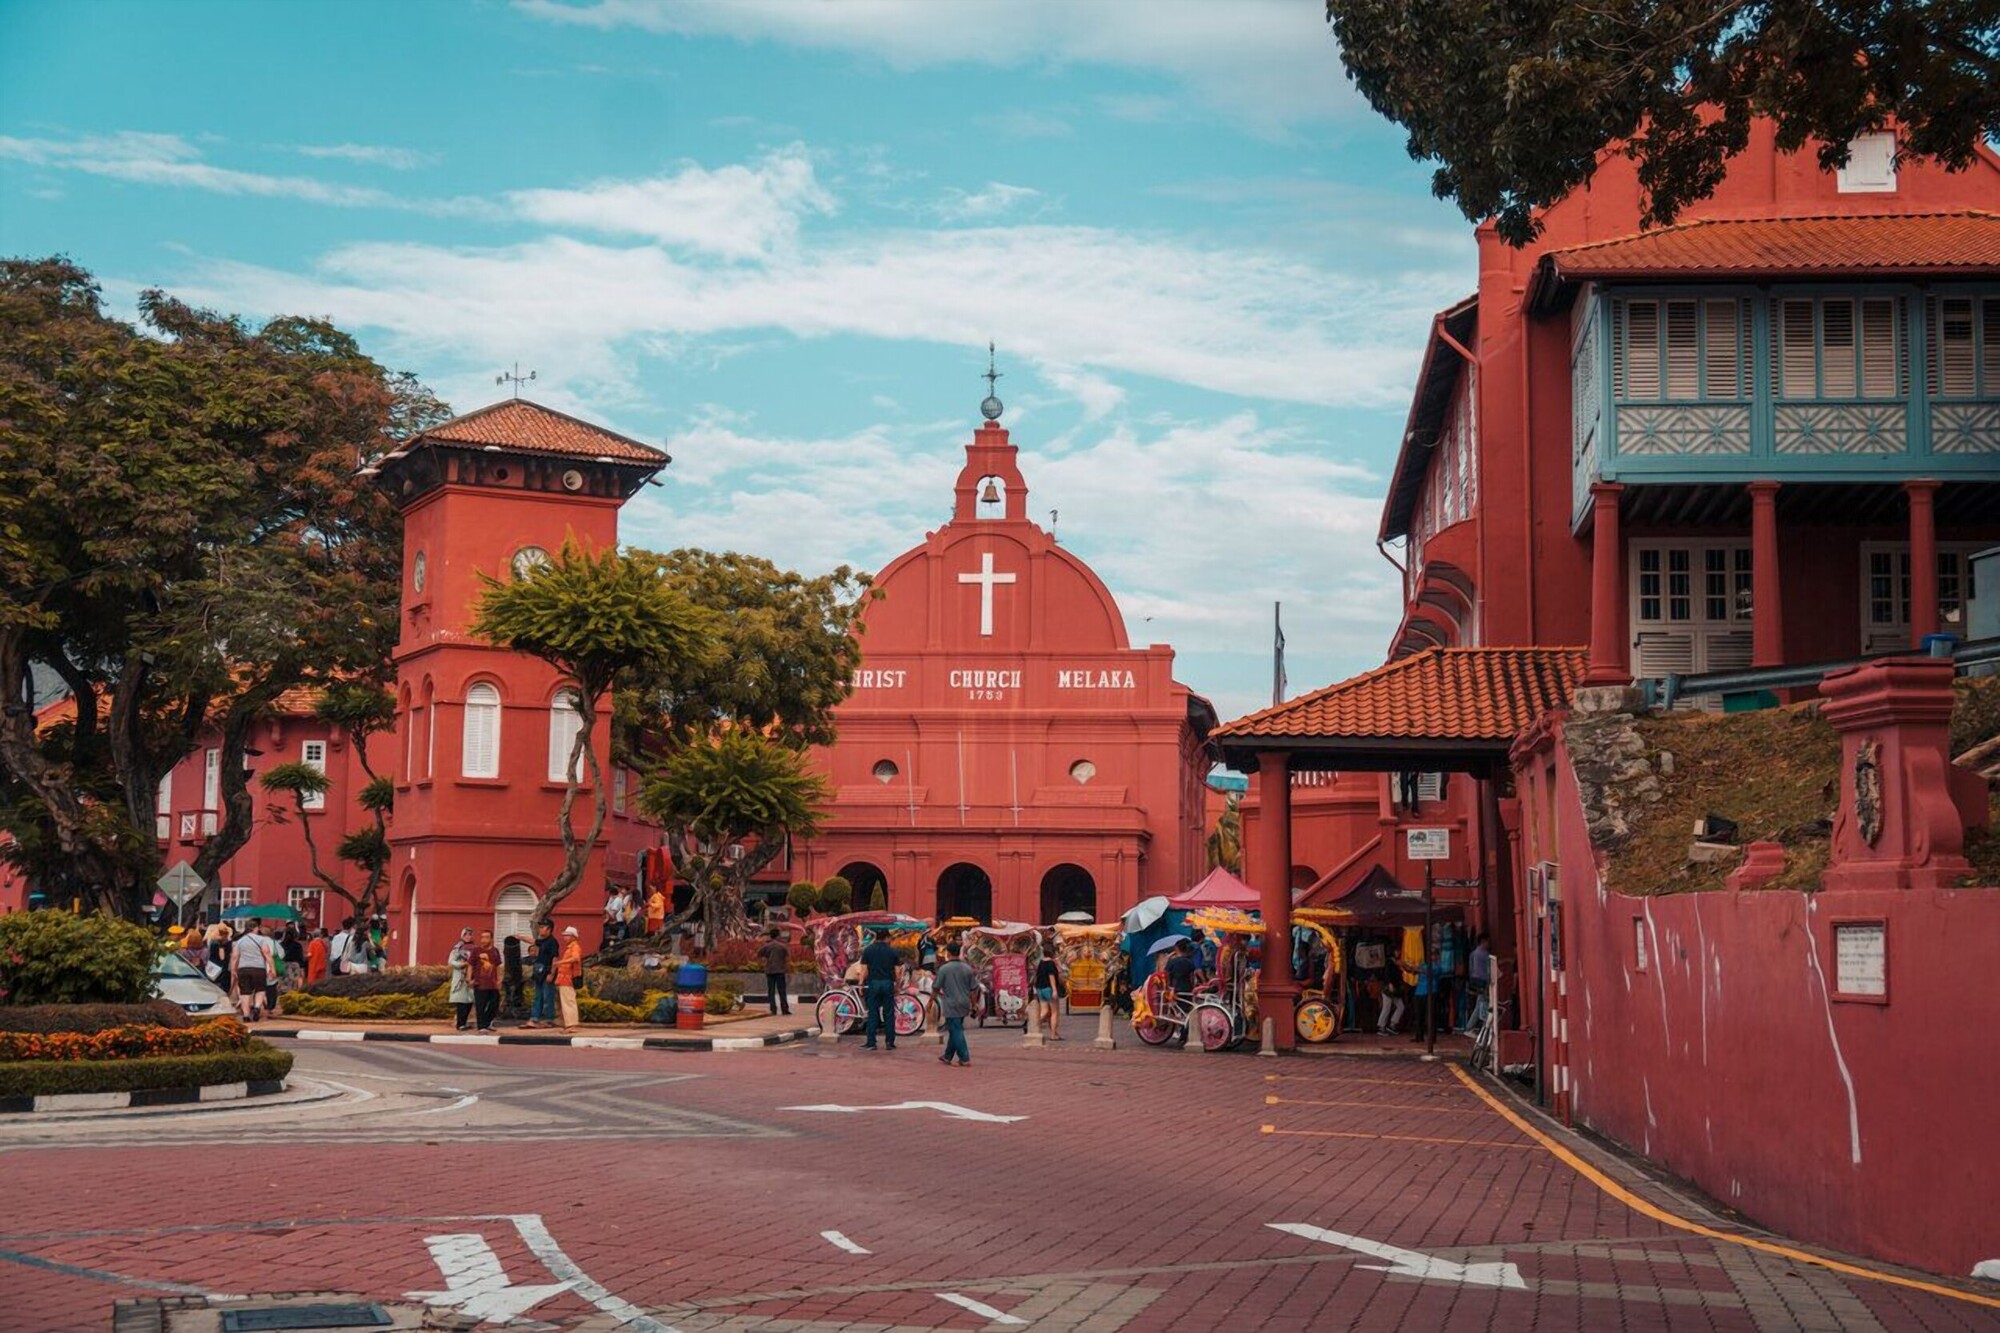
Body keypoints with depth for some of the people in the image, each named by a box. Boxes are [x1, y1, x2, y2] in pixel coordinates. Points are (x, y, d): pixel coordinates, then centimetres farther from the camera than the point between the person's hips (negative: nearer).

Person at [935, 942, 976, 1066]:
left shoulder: (944, 969, -13)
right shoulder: (967, 968, -1)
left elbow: (937, 987, -7)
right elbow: (974, 987, 3)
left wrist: (941, 993, 16)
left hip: (951, 1006, -5)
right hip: (964, 1005, 5)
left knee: (956, 1032, 0)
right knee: (955, 1030, 16)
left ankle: (965, 1058, -4)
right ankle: (948, 1056, 26)